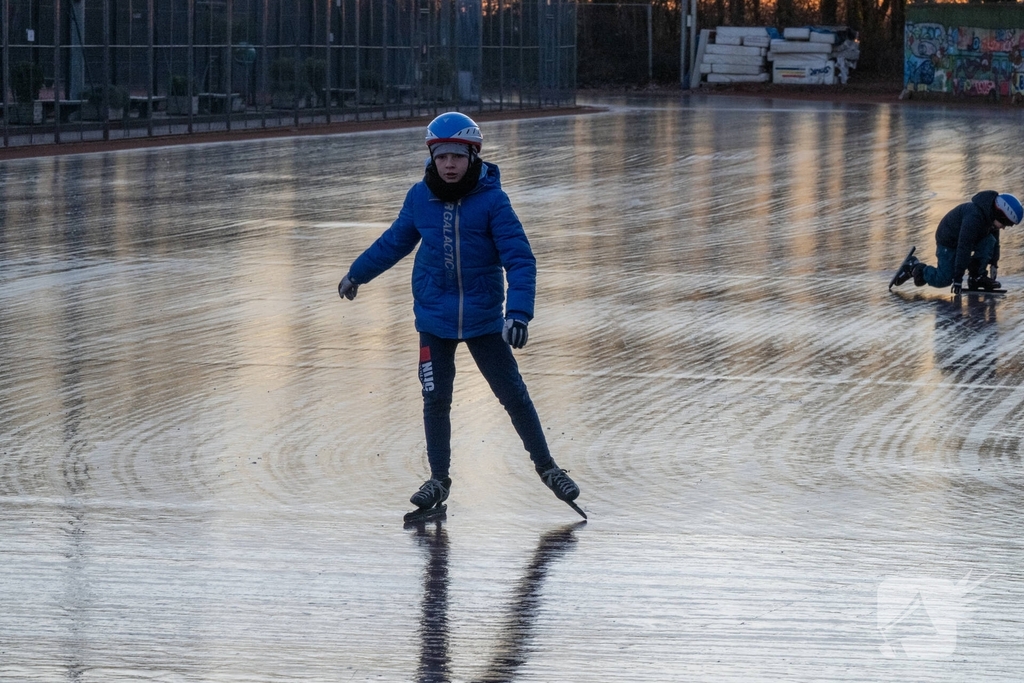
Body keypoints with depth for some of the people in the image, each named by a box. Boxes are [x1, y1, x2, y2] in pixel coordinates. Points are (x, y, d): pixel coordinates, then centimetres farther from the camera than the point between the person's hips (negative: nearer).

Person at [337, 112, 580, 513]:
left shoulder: (491, 200, -14)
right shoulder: (420, 198, -3)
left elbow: (519, 258, -15)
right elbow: (395, 241, 16)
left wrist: (518, 313, -27)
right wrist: (357, 274, 27)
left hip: (484, 318, -2)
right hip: (434, 319, 2)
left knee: (513, 394, 3)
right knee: (435, 400, 5)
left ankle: (546, 466, 21)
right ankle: (438, 479, 21)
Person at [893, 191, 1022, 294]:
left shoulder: (991, 215, -9)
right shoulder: (974, 217, -37)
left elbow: (995, 242, 8)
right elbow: (964, 248, -36)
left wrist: (994, 264, 4)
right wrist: (958, 278, -34)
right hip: (948, 241, -8)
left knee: (990, 241, -17)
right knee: (944, 279, -13)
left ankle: (976, 277, -9)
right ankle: (914, 268, 9)